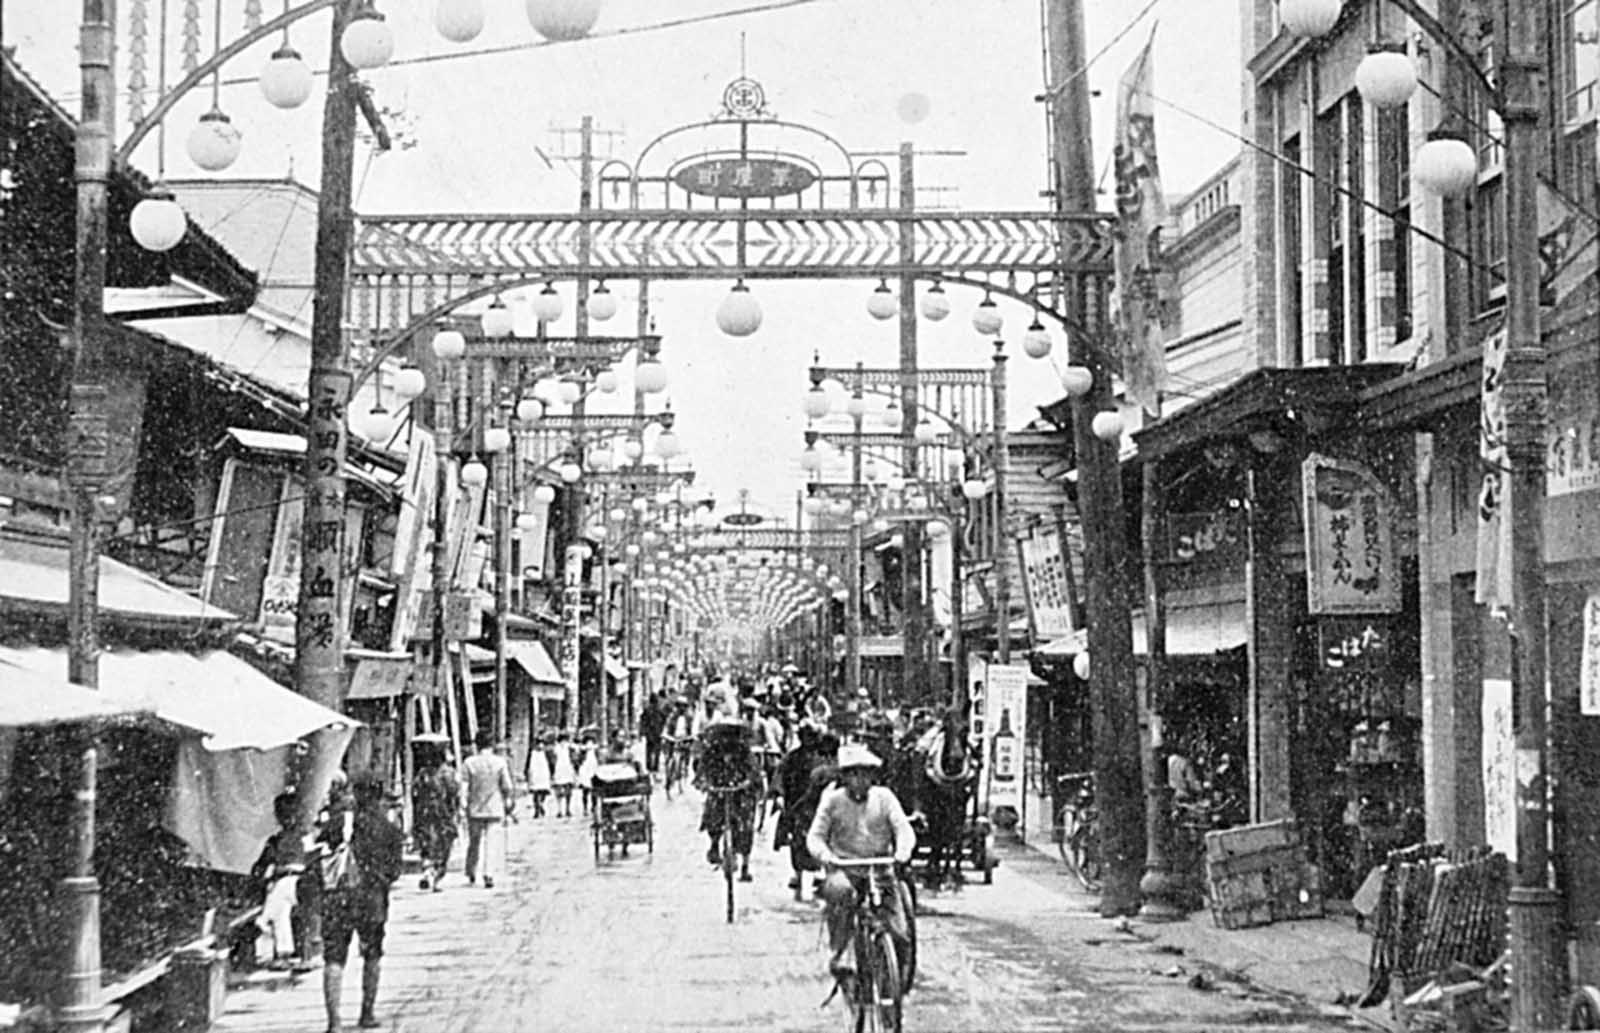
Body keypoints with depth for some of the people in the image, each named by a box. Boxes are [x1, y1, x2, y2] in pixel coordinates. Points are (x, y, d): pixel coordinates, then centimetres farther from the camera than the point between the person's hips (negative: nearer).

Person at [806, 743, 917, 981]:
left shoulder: (884, 797, 5)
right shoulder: (833, 800, 3)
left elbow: (904, 829, -3)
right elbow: (815, 836, -1)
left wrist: (902, 852, -25)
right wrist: (826, 856, -23)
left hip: (881, 869, 1)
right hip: (845, 868, -1)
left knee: (898, 932, -12)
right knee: (840, 890, -38)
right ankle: (839, 952, -27)